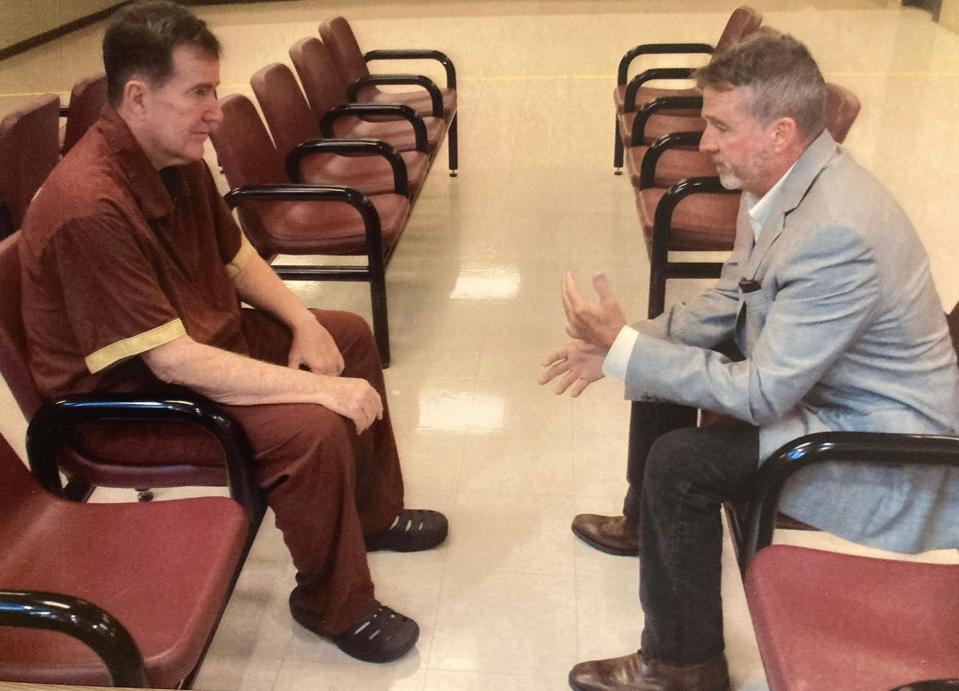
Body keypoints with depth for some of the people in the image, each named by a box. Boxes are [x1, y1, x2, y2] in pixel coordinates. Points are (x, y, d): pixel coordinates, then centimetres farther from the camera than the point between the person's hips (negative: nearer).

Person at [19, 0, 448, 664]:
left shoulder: (179, 157, -4)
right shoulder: (89, 208, -33)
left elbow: (236, 257, 10)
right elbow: (173, 362, -34)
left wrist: (304, 323, -5)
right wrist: (321, 387, -32)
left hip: (208, 335, 10)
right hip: (129, 396, -9)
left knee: (350, 334, 12)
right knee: (313, 428, -27)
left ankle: (373, 513, 28)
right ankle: (333, 606, 0)